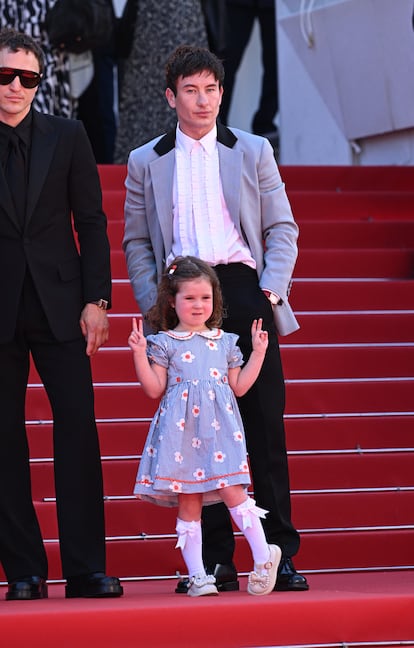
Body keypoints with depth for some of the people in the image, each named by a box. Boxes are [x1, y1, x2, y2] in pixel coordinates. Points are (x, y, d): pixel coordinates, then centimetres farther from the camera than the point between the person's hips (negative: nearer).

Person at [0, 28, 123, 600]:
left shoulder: (67, 137, 6)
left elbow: (91, 223, 7)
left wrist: (95, 301, -2)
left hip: (59, 306, 1)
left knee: (78, 430, -4)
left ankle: (86, 568, -2)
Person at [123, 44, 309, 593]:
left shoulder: (254, 152, 12)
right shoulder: (145, 162, 13)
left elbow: (281, 228, 10)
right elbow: (136, 242, 13)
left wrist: (272, 287, -5)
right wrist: (153, 302, -1)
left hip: (244, 291, 0)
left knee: (265, 427, -4)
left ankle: (281, 553, 0)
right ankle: (215, 559, 5)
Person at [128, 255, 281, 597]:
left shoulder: (225, 341, 13)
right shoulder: (165, 343, 5)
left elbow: (239, 386, 14)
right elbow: (154, 389, 0)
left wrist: (258, 352, 10)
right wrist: (139, 354, -8)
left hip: (219, 427, 1)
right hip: (181, 431, -1)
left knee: (231, 491, -12)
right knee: (188, 503, 0)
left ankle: (264, 556, -1)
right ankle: (197, 575, 4)